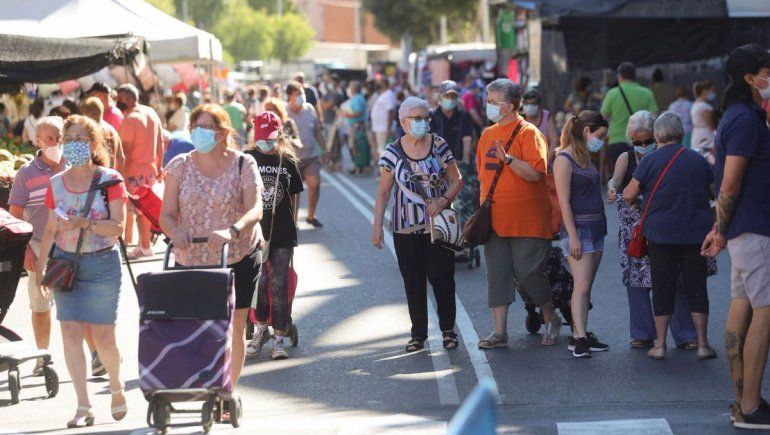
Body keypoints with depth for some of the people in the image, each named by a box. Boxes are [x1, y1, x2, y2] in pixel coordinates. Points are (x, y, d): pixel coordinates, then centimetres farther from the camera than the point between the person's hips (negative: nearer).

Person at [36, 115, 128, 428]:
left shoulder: (110, 180, -5)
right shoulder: (56, 184, 8)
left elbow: (118, 227, -11)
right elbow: (51, 228, 13)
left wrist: (85, 223, -25)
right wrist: (41, 267, 9)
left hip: (102, 264, -4)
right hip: (65, 263, 4)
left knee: (102, 335, -1)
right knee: (70, 332, -5)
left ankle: (116, 387, 29)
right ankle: (83, 407, -3)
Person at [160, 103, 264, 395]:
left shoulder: (243, 164, -3)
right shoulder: (180, 166, 3)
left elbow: (255, 210, -15)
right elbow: (167, 214, 1)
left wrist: (232, 231, -35)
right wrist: (175, 231, -23)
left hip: (238, 258, -1)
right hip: (191, 260, 1)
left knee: (234, 327, 3)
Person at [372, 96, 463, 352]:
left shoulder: (438, 146, 0)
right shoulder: (393, 153, -1)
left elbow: (456, 181, 5)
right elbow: (383, 192, 2)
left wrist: (443, 200, -14)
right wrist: (377, 227, -3)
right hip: (406, 227, 0)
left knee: (442, 277, -2)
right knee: (413, 281, 3)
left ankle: (448, 329, 12)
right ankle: (418, 334, 11)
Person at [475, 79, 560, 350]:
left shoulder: (528, 133, -9)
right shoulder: (487, 135, 13)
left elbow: (535, 172, -19)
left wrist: (508, 158, -29)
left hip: (526, 222, -6)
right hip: (495, 220, 6)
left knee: (527, 272, -4)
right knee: (498, 274, 3)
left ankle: (551, 319, 19)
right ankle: (500, 332, 6)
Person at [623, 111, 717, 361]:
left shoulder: (650, 161, -6)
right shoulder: (698, 160, 4)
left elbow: (628, 195, -3)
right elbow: (713, 192, 18)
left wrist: (632, 199, 19)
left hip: (662, 235, -2)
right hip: (695, 235, 2)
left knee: (663, 288, 5)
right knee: (696, 287, 8)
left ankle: (660, 345, 7)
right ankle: (702, 344, 7)